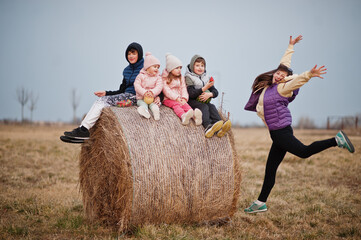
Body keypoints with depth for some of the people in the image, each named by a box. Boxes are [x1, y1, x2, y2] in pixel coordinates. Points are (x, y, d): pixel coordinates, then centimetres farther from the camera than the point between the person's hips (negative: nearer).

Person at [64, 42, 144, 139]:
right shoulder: (126, 70, 21)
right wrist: (106, 93, 8)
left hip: (134, 97, -8)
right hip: (126, 95, 8)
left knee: (104, 100, -20)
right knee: (100, 101, -13)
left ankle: (84, 129, -25)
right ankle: (83, 129, -24)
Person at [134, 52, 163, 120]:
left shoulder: (158, 77, 8)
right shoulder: (141, 76, 3)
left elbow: (159, 87, -7)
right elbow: (137, 85, -8)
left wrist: (152, 92, -28)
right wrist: (144, 92, -24)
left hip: (153, 98, 1)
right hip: (141, 98, -1)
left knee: (153, 104, -29)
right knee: (143, 104, -30)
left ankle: (155, 109, -62)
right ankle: (144, 110, -62)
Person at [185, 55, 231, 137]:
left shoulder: (207, 78, 15)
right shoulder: (188, 78, -3)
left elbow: (215, 92, 7)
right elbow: (191, 94, -16)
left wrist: (209, 94, -17)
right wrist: (205, 88, -24)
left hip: (205, 101, 5)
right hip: (192, 101, -5)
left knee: (212, 107, -23)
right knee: (204, 107, -30)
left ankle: (220, 128, -45)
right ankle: (208, 127, -55)